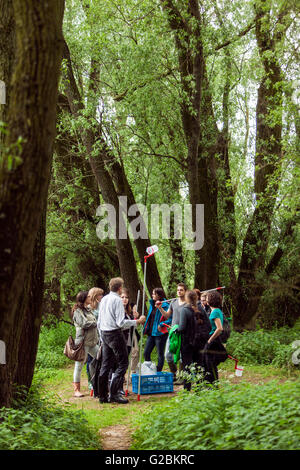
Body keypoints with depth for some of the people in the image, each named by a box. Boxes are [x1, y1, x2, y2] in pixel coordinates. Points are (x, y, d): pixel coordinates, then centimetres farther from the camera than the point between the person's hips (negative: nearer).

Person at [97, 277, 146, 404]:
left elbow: (99, 322, 16)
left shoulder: (104, 299, 12)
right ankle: (114, 393, -8)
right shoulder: (117, 300, -12)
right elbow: (121, 322, -17)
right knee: (122, 363, -2)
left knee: (106, 364, 10)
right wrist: (137, 321, -10)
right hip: (115, 334, -8)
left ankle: (103, 395, 12)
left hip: (104, 334, 8)